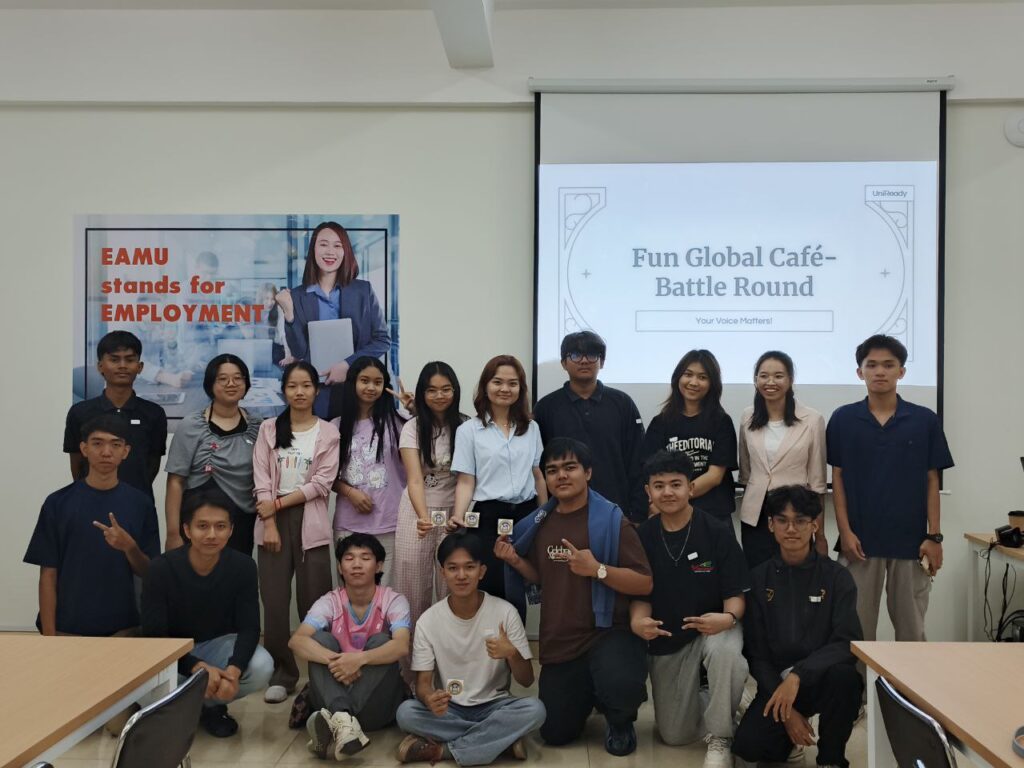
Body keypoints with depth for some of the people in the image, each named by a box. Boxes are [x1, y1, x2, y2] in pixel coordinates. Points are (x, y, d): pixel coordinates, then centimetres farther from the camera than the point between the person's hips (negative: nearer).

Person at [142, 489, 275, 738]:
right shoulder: (161, 568, -22)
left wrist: (233, 669, -39)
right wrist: (197, 668, -38)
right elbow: (154, 636, -22)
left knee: (261, 667, -29)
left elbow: (249, 628, -18)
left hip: (218, 644, 2)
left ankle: (208, 704, 3)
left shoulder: (243, 567, -17)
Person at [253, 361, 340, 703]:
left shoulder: (328, 432, 4)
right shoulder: (268, 429, 8)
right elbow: (261, 481, 1)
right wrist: (269, 522, -9)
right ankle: (282, 674, 14)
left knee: (314, 604, 0)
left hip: (310, 522, -1)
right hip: (273, 521, 1)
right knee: (275, 603, 1)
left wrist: (277, 504, -10)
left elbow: (321, 483, -5)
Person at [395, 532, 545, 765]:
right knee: (406, 713, -28)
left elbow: (527, 681, -7)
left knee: (534, 709, -30)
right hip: (449, 708, 1)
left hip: (493, 706, 0)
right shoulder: (428, 621, -8)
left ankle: (441, 749, -20)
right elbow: (423, 682, -7)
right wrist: (430, 699, -32)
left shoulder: (505, 612, -10)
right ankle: (501, 739, -18)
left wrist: (512, 654, -30)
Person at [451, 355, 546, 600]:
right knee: (490, 588, -6)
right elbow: (466, 481, -3)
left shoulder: (531, 428, 10)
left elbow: (538, 476, 15)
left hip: (526, 516, 3)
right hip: (489, 518, -3)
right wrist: (459, 516, -19)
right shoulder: (468, 430, 0)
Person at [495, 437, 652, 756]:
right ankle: (587, 693, 43)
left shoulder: (611, 520, -14)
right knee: (555, 733, 10)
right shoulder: (539, 523, 4)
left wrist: (597, 569, -29)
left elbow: (645, 584, -16)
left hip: (608, 631, -5)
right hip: (559, 641, 5)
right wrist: (514, 560, -1)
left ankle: (620, 721, 2)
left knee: (620, 686, -37)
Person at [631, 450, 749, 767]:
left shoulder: (718, 532, -14)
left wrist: (728, 618, -35)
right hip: (666, 640, 3)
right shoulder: (642, 537, -5)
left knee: (725, 650, -40)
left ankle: (719, 739, -17)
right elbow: (640, 595, 0)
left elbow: (735, 594, -12)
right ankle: (703, 700, 38)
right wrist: (638, 621, -23)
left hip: (715, 628, -3)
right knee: (674, 735, 4)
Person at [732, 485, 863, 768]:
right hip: (776, 681, 1)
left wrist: (797, 675, -28)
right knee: (748, 745, -24)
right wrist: (787, 711, -11)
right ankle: (790, 737, 13)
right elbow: (756, 653, 0)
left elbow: (847, 641, -13)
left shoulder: (836, 576, -2)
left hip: (823, 678, -1)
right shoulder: (758, 579, 1)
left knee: (843, 675, -35)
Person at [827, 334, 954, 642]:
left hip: (911, 540, 1)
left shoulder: (925, 420, 1)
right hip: (860, 539, 0)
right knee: (857, 628, 7)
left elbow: (932, 481, 3)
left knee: (911, 628, 10)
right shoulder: (843, 419, 0)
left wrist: (934, 536, -2)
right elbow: (838, 479, 1)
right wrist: (845, 531, -6)